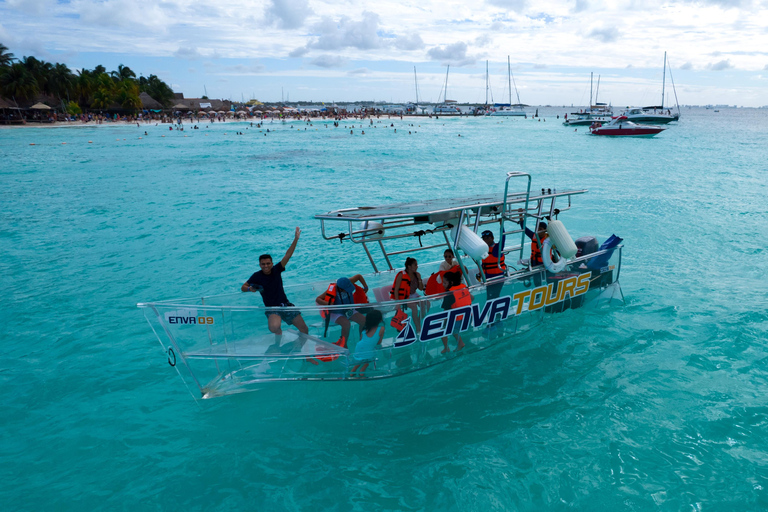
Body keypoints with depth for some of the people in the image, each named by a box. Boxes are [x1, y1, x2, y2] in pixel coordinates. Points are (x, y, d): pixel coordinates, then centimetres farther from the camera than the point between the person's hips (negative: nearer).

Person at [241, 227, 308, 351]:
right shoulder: (257, 276, -4)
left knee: (304, 330, 2)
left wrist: (296, 239, -12)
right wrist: (250, 288, -22)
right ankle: (278, 340, -1)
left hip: (286, 305, 3)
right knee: (274, 327, -36)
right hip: (272, 309, -3)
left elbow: (287, 256, -5)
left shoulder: (276, 270, 1)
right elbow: (243, 287, 2)